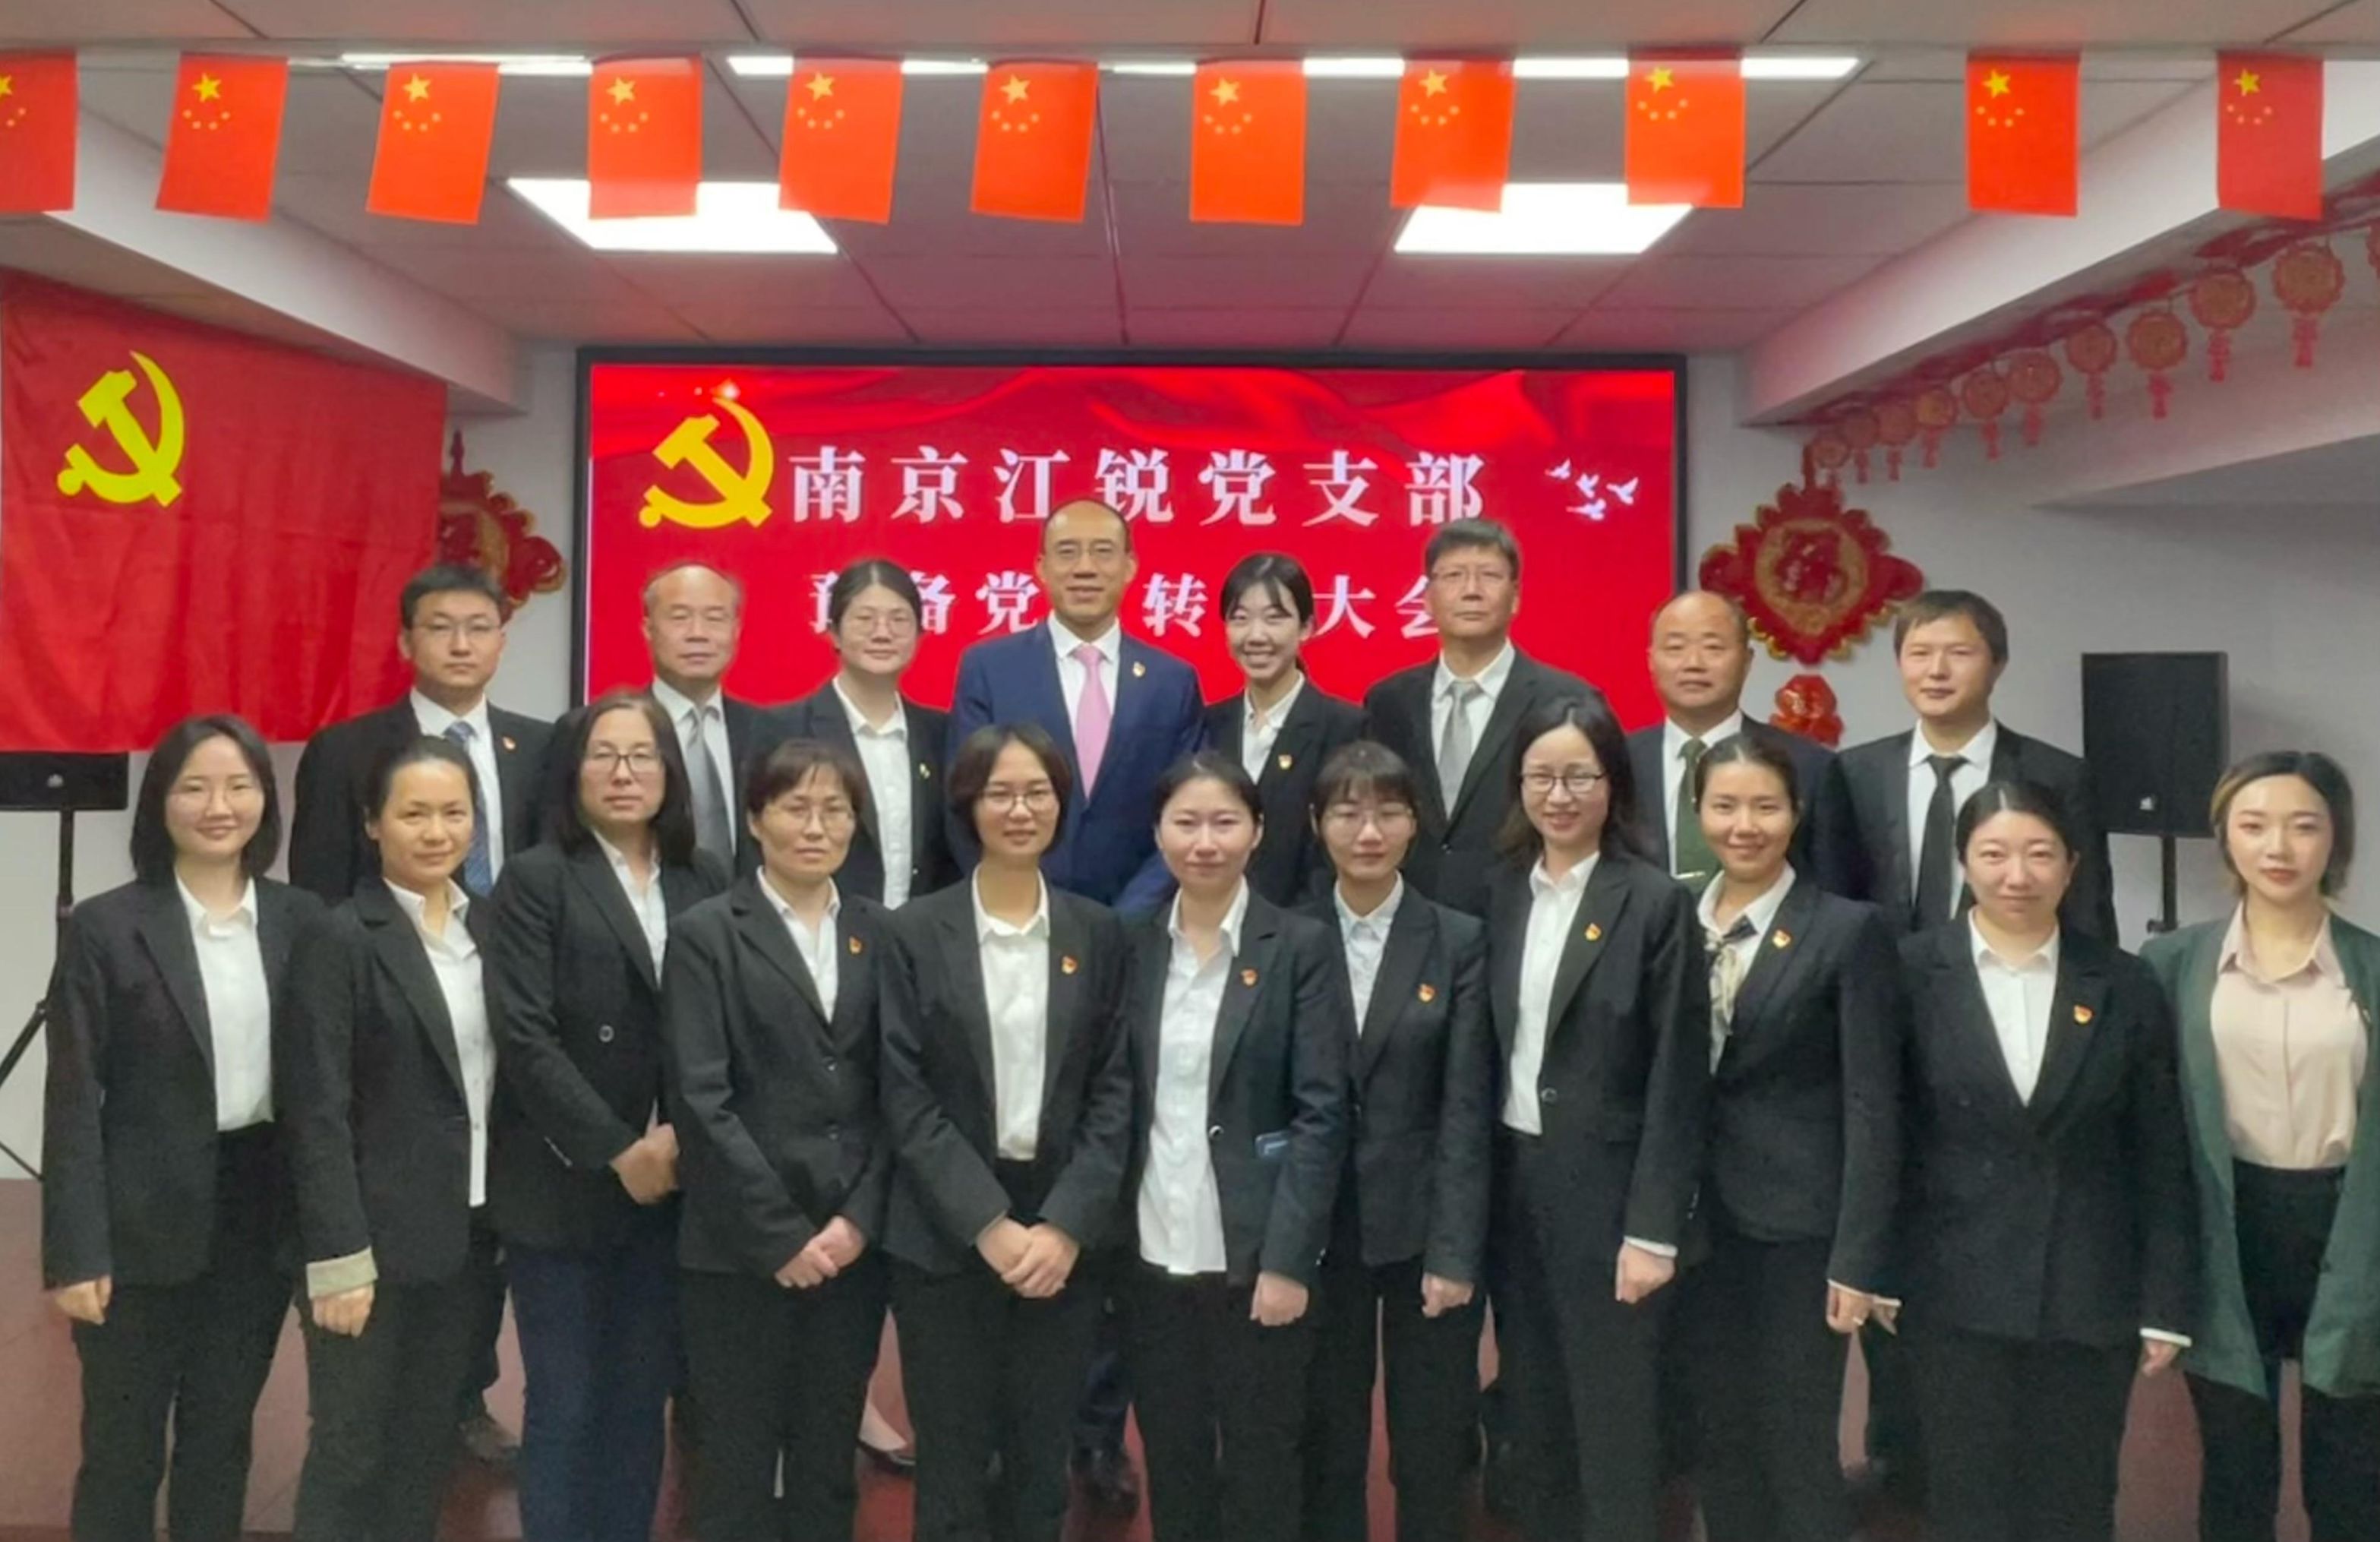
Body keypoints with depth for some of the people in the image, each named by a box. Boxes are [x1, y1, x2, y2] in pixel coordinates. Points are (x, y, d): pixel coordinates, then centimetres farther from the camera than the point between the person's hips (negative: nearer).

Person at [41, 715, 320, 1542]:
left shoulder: (300, 920, 2)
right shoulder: (105, 928, -7)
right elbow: (72, 1101, -8)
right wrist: (75, 1251, -12)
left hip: (262, 1216, 3)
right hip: (146, 1225, -3)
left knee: (224, 1436, 16)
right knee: (122, 1446, 10)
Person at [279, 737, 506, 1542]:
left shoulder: (489, 929, 6)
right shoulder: (341, 938, -11)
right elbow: (317, 1111, -14)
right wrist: (339, 1256, -16)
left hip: (470, 1230, 6)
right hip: (377, 1235, -5)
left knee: (429, 1442, 16)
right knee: (351, 1446, 7)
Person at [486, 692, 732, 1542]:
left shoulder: (707, 879, 7)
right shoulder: (537, 879, -4)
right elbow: (524, 1038, -12)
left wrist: (682, 1137, -9)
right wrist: (620, 1151, -14)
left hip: (675, 1182, 3)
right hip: (565, 1184, -3)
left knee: (641, 1399, 12)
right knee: (565, 1404, 5)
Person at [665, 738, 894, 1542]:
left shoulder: (879, 931, 8)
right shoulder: (706, 933, -2)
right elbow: (700, 1099, -9)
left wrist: (859, 1218, -5)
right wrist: (780, 1236, -12)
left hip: (852, 1242, 3)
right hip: (742, 1248, -3)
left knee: (829, 1459, 12)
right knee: (739, 1461, 5)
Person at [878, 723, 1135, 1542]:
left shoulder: (1099, 934, 4)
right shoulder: (917, 931, -2)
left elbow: (1115, 1090, 1)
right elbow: (905, 1094, -6)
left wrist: (1065, 1225, -10)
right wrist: (989, 1223, -13)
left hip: (1065, 1237, 2)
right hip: (945, 1238, -1)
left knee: (1042, 1463, 11)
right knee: (952, 1465, 7)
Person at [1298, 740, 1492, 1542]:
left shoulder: (1460, 942, -2)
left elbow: (1467, 1108, -6)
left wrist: (1455, 1251, -11)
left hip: (1424, 1223, -1)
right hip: (1318, 1225, 1)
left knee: (1433, 1442, 9)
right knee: (1325, 1439, 12)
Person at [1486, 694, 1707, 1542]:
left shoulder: (1657, 903, -9)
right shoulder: (1499, 895, 5)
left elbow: (1677, 1083, -10)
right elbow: (1484, 1054, 7)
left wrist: (1653, 1230, -13)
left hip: (1607, 1187, -4)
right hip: (1512, 1181, 5)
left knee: (1615, 1425, 4)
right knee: (1534, 1416, 15)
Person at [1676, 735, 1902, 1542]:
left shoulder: (1849, 930, -7)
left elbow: (1870, 1107, -10)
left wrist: (1858, 1259, -13)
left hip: (1797, 1229, -4)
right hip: (1698, 1222, 4)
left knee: (1797, 1450, 3)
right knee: (1719, 1447, 14)